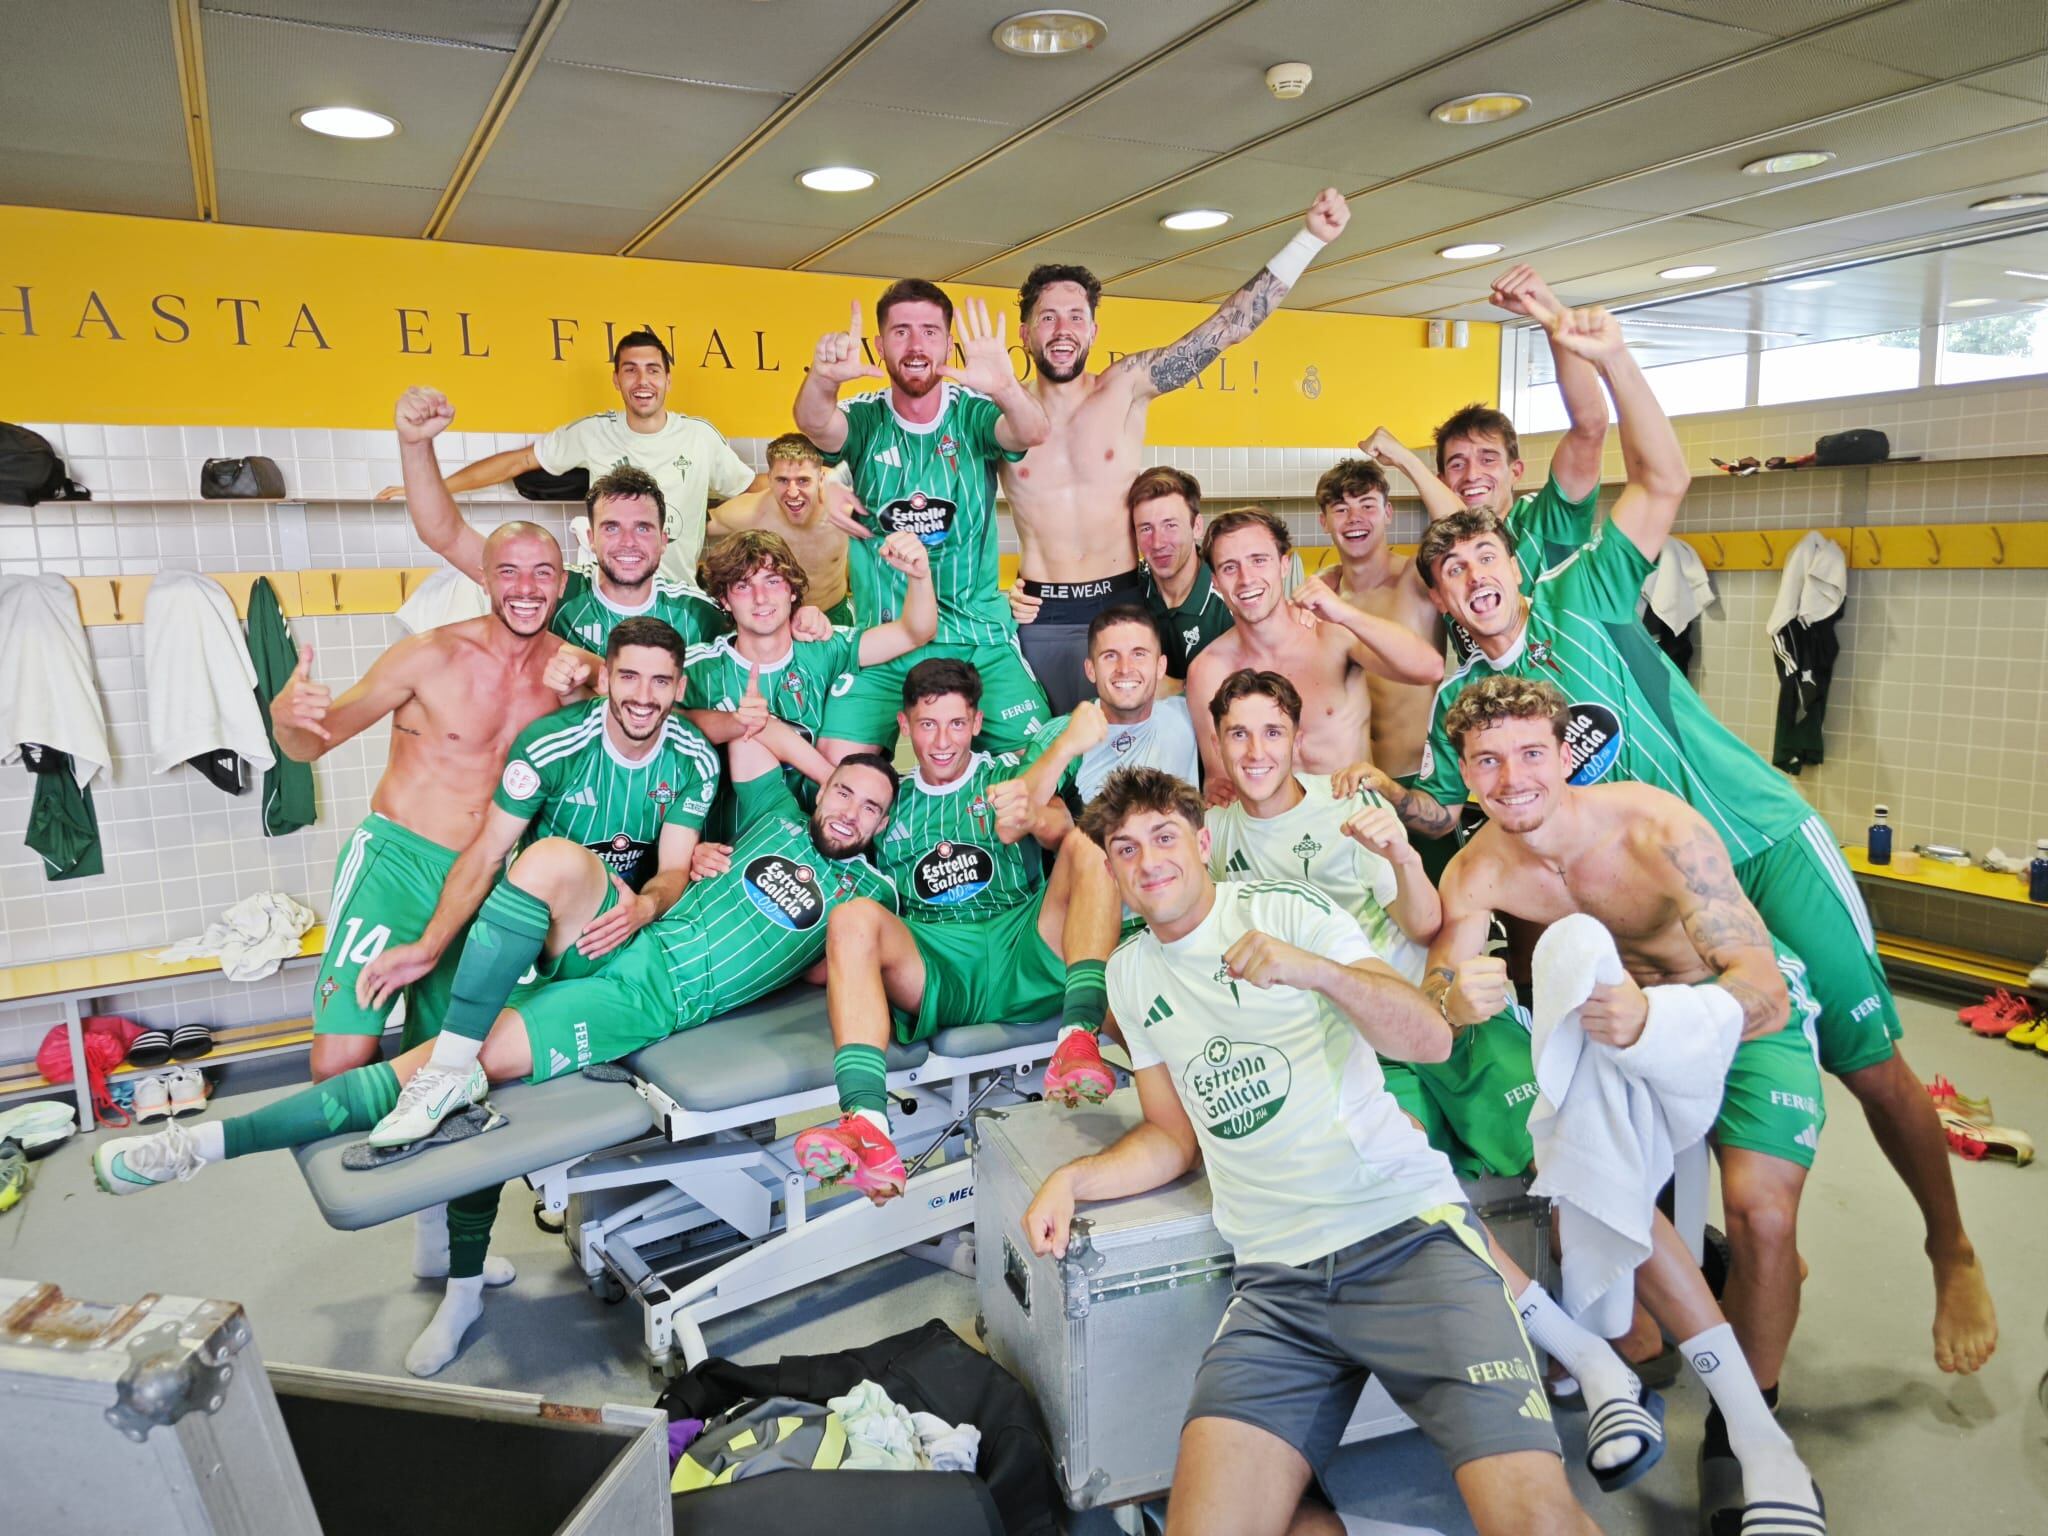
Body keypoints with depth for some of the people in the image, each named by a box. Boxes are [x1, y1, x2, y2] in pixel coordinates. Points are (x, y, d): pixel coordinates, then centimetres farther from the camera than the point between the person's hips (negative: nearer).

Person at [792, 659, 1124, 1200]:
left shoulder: (1011, 773, 17)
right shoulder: (890, 800, 24)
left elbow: (1061, 827, -5)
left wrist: (1034, 818, -31)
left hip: (1024, 959, -1)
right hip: (933, 969, 1)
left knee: (1091, 844, -21)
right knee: (855, 916, -29)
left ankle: (1079, 1036, -39)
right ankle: (867, 1127, -46)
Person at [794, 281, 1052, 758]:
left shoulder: (972, 412, -2)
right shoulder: (866, 419, 0)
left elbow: (1030, 434, -22)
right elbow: (814, 425, -21)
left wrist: (1006, 388, -45)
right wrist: (823, 378, -45)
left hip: (979, 636, 0)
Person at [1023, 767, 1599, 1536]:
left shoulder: (1286, 908, 1)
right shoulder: (1129, 974, 15)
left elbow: (1432, 1040, -8)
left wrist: (1318, 970, -25)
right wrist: (1071, 1180, 4)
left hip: (1407, 1233, -4)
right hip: (1275, 1281, 4)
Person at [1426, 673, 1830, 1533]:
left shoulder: (1659, 830, -32)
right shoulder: (1478, 872, -18)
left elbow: (1761, 985, -37)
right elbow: (1430, 1005, -18)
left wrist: (1653, 1014, -59)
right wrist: (1456, 998, -44)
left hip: (1752, 1007, -4)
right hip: (1637, 1012, 5)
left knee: (1761, 1215, -20)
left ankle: (1744, 1436, 5)